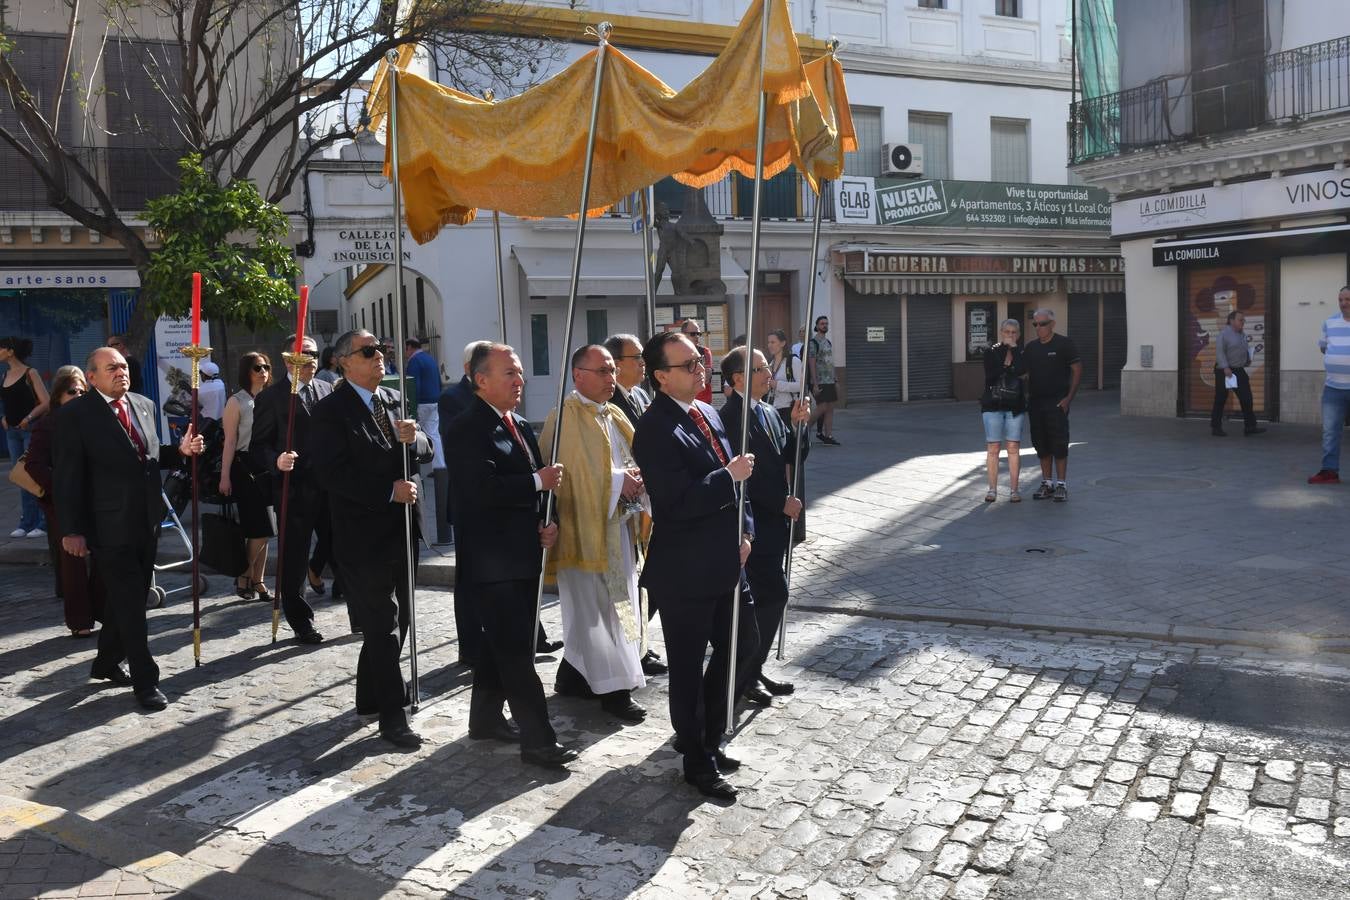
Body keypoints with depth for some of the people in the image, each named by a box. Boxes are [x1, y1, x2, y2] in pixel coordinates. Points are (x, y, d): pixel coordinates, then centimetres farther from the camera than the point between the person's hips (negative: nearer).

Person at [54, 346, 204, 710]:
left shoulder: (144, 405, 10)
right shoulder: (75, 413, -9)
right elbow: (68, 476, -10)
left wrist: (180, 451, -2)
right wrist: (72, 529, -13)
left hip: (146, 521, 7)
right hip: (110, 526, -6)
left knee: (126, 599, 18)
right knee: (130, 603, -2)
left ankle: (106, 663, 36)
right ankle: (145, 679, 7)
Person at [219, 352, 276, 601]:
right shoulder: (237, 402, -5)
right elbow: (230, 441, -8)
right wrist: (225, 476, -11)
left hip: (268, 467, 5)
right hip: (246, 466, -5)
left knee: (263, 530, 8)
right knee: (261, 528, -9)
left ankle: (257, 581, 17)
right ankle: (243, 577, 9)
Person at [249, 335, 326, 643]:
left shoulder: (327, 390, 11)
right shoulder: (270, 397, -3)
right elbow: (258, 447, -5)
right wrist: (276, 461, -25)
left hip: (330, 487, 4)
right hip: (294, 490, -3)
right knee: (293, 562, 7)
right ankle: (301, 624, 20)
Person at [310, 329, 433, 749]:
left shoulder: (394, 399, 10)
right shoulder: (331, 410, -10)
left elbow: (426, 452, 7)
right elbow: (331, 473, -19)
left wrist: (413, 438, -16)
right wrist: (389, 490, -23)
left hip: (401, 529, 7)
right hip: (364, 534, -7)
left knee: (396, 620, 16)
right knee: (384, 624, -3)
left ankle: (369, 697, 32)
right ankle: (392, 714, 7)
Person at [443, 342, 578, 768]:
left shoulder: (520, 427, 14)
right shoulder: (467, 429, -14)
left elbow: (535, 484, 18)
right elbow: (482, 489, -25)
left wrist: (546, 523, 1)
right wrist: (539, 481, -18)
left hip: (521, 556, 9)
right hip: (492, 561, -9)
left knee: (502, 644, 19)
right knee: (517, 650, -5)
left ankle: (486, 718, 34)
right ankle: (538, 740, 1)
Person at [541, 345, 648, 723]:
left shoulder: (614, 416, 15)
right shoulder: (566, 417, -12)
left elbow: (632, 458, 18)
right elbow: (568, 473, -19)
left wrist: (635, 476, -5)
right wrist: (618, 481, -19)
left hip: (617, 525, 9)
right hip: (586, 525, -8)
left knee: (593, 606, 15)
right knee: (597, 606, -2)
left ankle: (572, 677, 27)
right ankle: (613, 688, 5)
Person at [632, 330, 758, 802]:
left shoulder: (707, 412, 9)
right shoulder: (655, 430, -19)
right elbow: (678, 502, -26)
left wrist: (743, 532, 4)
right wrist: (729, 475, -19)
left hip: (723, 561, 9)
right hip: (684, 570, -9)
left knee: (742, 643, 19)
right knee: (688, 668, 7)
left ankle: (708, 737, 38)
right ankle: (698, 760, 26)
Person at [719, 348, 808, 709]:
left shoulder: (769, 413, 12)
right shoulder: (731, 417, -16)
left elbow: (792, 458, 15)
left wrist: (797, 425, -1)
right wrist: (782, 502, -14)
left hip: (774, 520, 9)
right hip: (752, 523, -9)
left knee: (766, 598, 13)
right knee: (774, 595, -8)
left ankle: (752, 671, 24)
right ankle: (747, 673, 6)